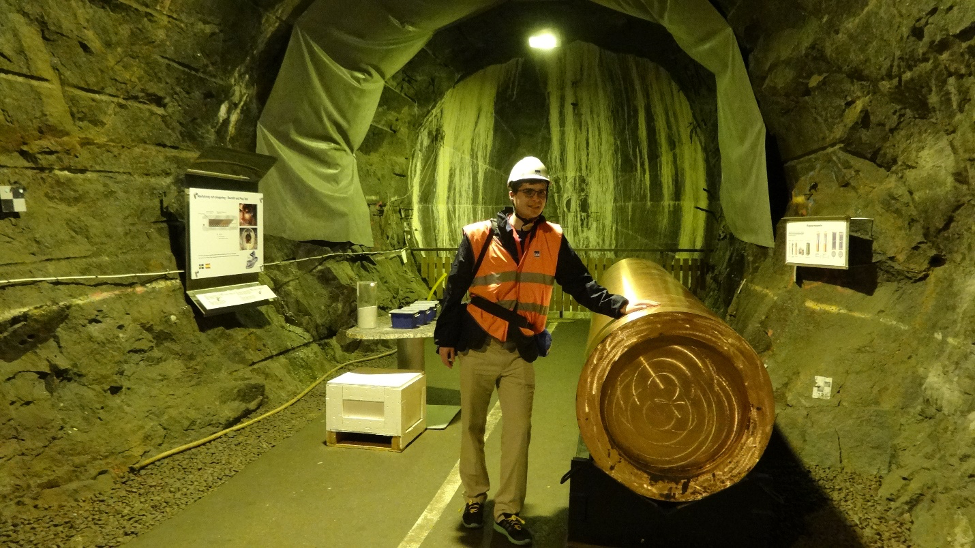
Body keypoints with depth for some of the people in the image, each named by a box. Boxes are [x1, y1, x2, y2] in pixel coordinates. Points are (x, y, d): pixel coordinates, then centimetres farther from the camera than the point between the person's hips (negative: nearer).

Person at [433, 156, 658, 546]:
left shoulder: (553, 240, 2)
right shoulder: (479, 236, -5)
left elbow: (580, 285, 0)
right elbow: (454, 290, 0)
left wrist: (620, 306, -13)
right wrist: (445, 338, 0)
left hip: (520, 354, 1)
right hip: (476, 349, -1)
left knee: (517, 433, 1)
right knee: (472, 427, 11)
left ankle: (507, 511, 16)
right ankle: (475, 496, 30)